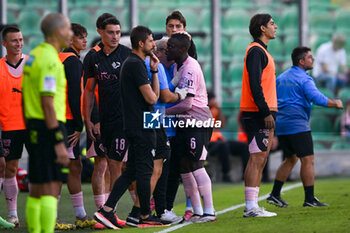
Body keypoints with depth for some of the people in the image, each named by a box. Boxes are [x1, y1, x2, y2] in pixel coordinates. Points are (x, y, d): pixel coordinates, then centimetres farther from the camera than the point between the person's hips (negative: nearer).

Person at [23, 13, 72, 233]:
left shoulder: (33, 56, 15)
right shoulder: (50, 60, -14)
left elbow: (24, 99, 18)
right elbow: (47, 104, -19)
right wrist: (59, 143, -20)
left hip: (33, 127, 10)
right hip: (50, 127, -10)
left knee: (36, 190, 11)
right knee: (51, 189, -10)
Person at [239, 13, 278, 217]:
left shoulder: (262, 51, 20)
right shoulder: (256, 51, -11)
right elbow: (254, 84, -19)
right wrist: (266, 112, -23)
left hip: (264, 114, 10)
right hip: (258, 114, -10)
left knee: (260, 160, 9)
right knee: (257, 159, -11)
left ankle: (253, 206, 12)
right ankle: (251, 207, -11)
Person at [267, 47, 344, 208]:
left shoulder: (281, 78, 16)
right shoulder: (305, 80, -8)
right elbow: (317, 98, -20)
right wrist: (336, 104, -6)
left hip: (280, 124, 8)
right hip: (297, 125, -8)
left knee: (291, 159, 19)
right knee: (308, 161, -5)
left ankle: (275, 195, 15)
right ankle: (309, 199, -8)